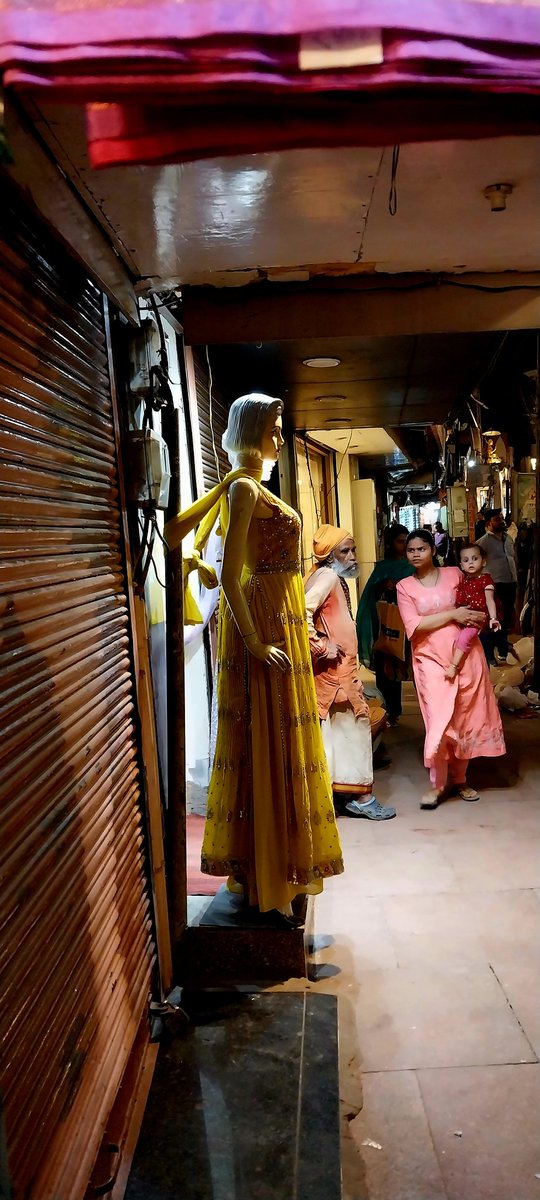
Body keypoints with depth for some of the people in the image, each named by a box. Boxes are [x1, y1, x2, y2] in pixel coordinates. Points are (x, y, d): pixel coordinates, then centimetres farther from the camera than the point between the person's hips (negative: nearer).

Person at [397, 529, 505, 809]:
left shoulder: (455, 574, 5)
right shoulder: (405, 586, 1)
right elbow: (413, 626, -10)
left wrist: (478, 619, -5)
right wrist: (453, 614, -14)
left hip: (466, 655, 2)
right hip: (431, 660, -2)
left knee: (466, 720, 8)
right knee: (439, 722, -9)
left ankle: (459, 778, 25)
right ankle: (437, 783, 8)